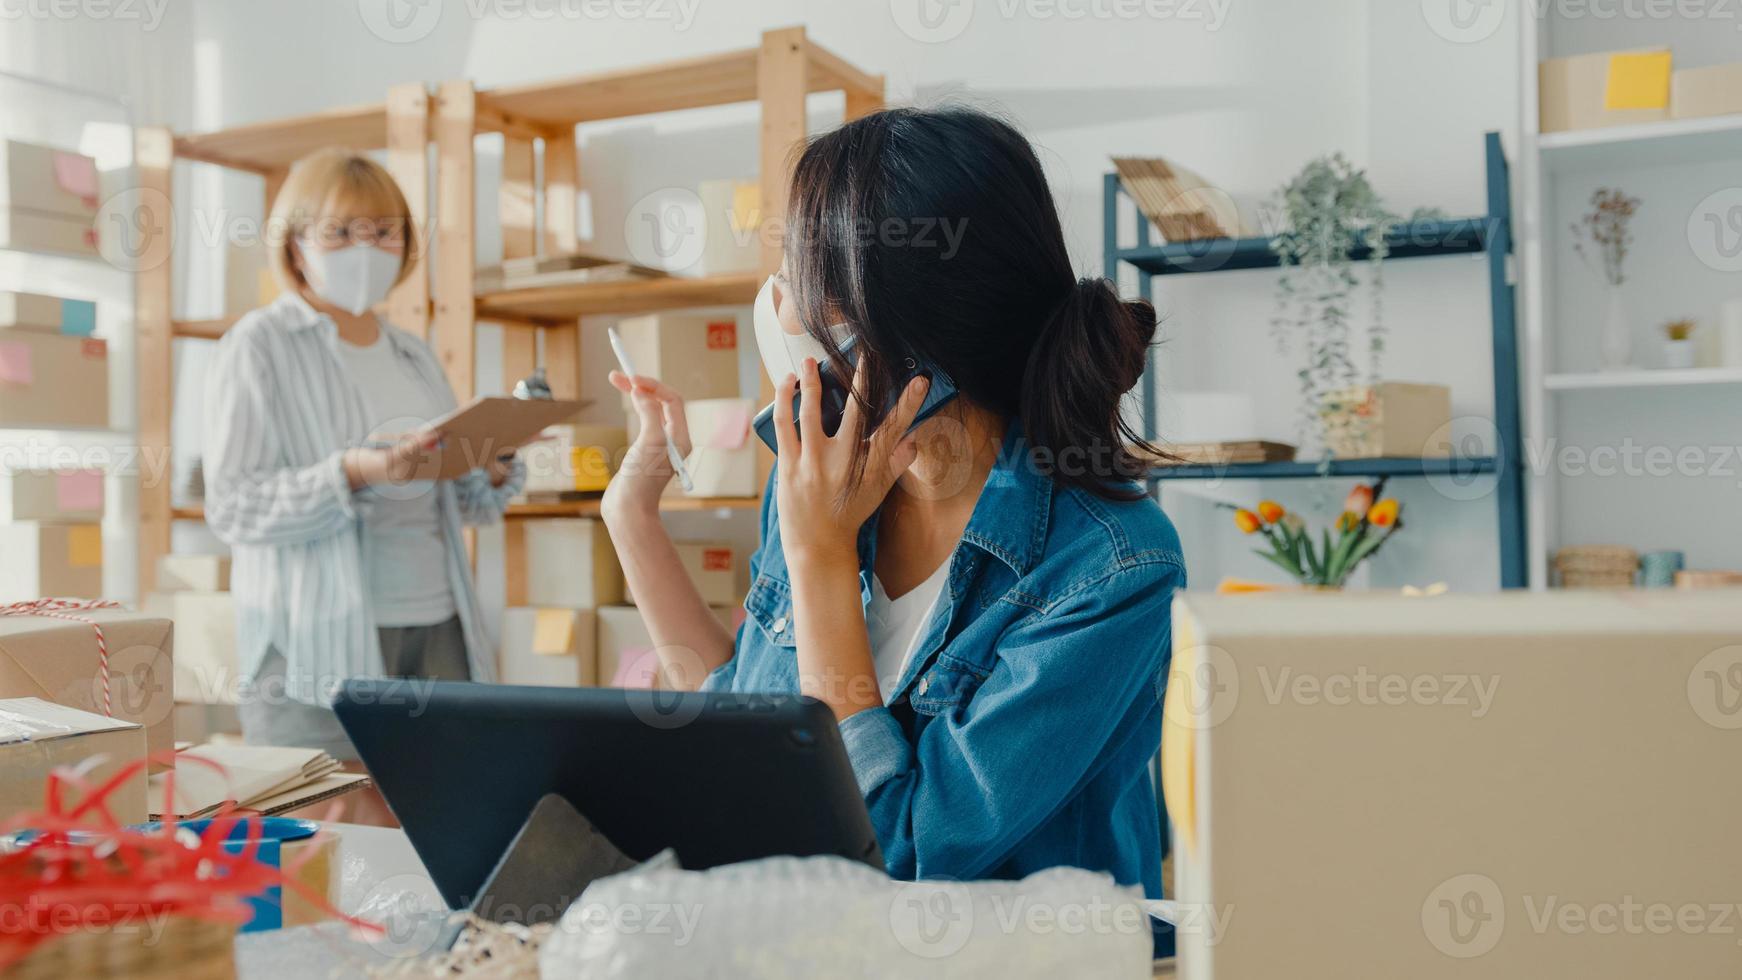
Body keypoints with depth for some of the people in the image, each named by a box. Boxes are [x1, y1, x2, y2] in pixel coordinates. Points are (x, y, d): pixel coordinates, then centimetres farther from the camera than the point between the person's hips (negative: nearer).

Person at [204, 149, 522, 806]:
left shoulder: (414, 355, 16)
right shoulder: (260, 346, -2)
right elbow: (232, 508, -11)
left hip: (437, 631, 5)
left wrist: (496, 474, -3)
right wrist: (352, 473, -25)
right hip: (319, 644, -5)